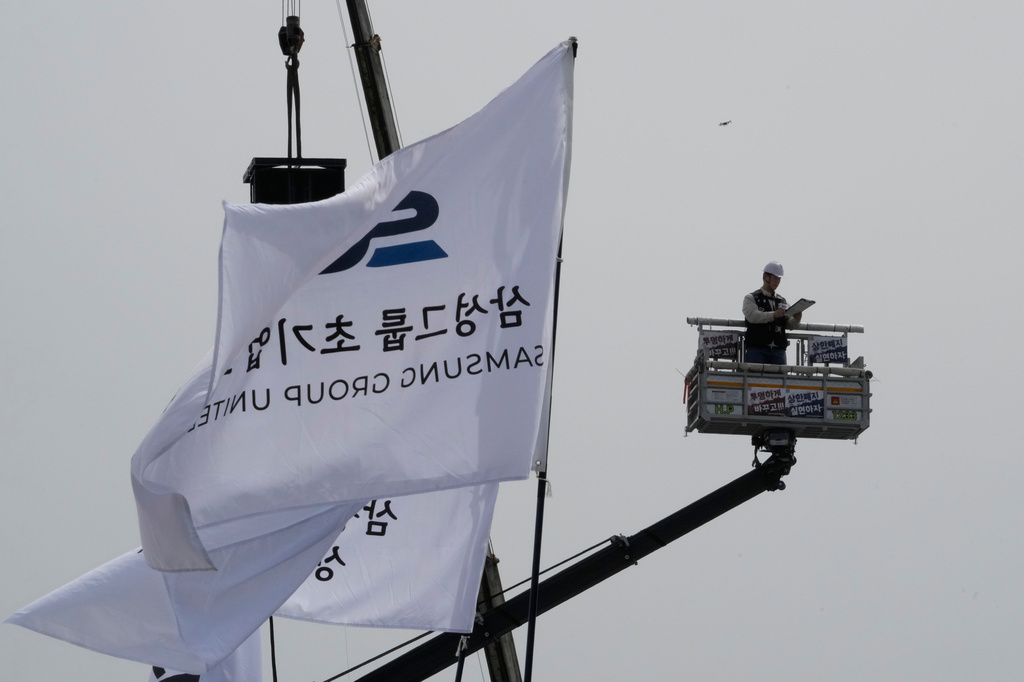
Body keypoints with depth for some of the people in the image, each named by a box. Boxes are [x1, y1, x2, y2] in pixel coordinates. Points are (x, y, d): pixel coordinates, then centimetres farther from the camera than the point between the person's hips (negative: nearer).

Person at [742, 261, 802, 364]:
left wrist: (796, 319, -10)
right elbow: (752, 315, -12)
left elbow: (789, 325, 14)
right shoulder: (751, 298, 8)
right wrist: (773, 315, -24)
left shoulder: (782, 301, 21)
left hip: (778, 349, 4)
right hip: (757, 349, -4)